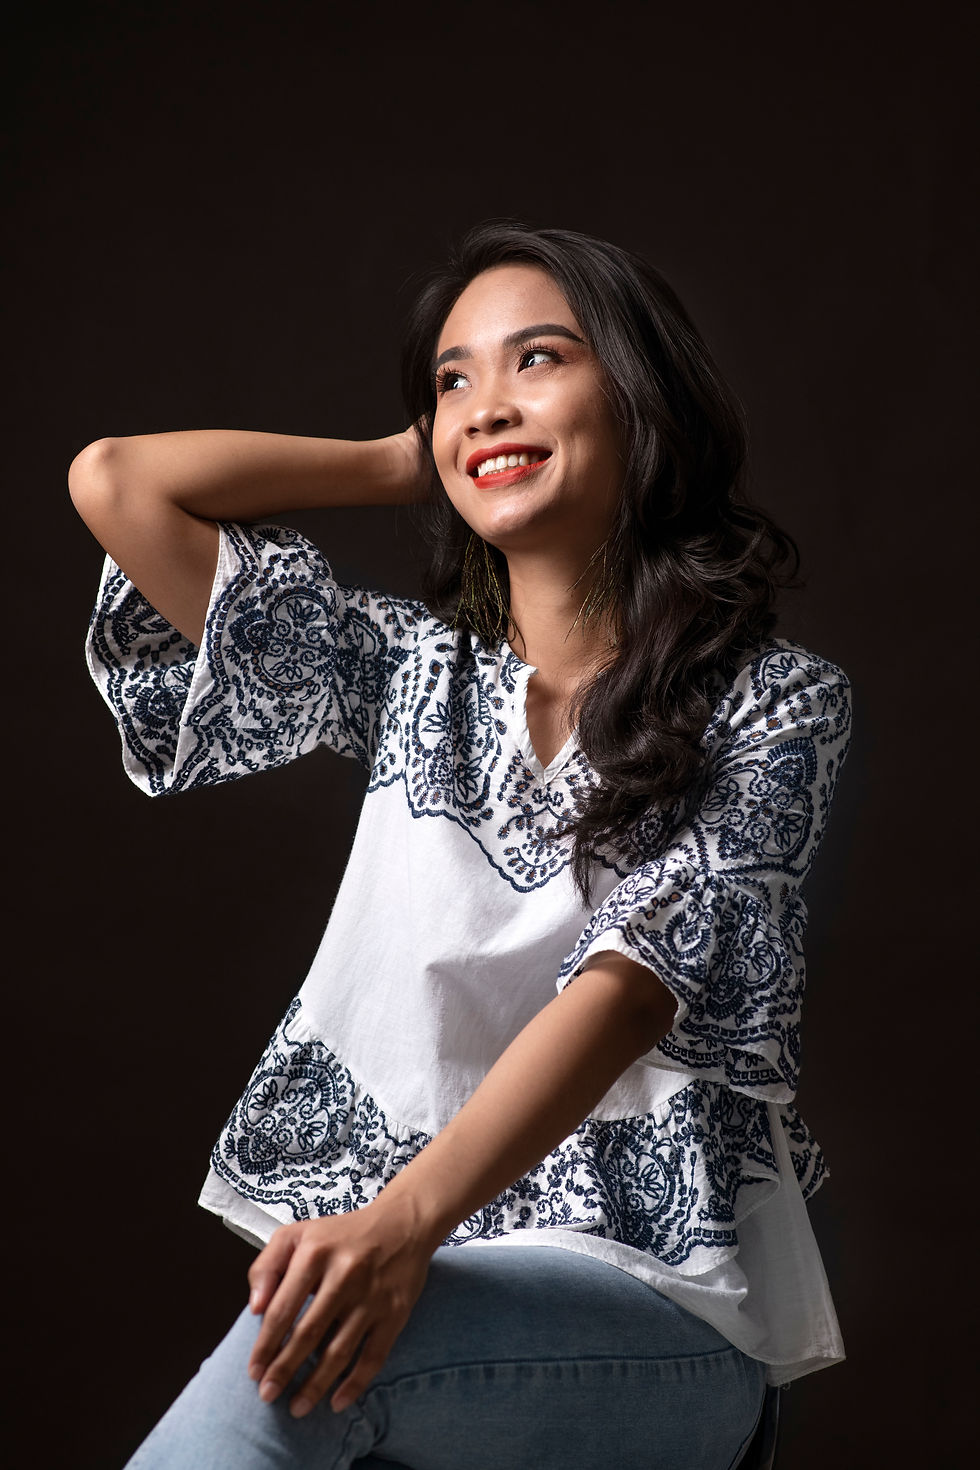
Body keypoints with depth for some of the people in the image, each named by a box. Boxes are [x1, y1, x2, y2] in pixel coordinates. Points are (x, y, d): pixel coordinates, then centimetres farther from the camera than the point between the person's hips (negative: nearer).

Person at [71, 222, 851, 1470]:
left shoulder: (776, 704, 0)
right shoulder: (414, 674, 12)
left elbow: (635, 977, -15)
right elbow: (115, 482, 9)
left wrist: (409, 1217, -29)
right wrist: (409, 465, 13)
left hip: (663, 1306, -3)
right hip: (395, 1249, 4)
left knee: (305, 1368, -33)